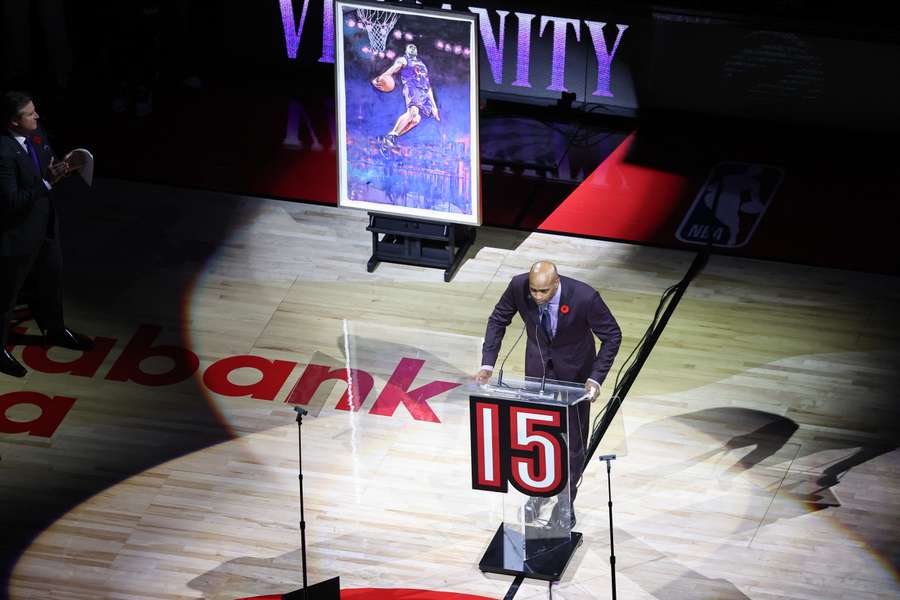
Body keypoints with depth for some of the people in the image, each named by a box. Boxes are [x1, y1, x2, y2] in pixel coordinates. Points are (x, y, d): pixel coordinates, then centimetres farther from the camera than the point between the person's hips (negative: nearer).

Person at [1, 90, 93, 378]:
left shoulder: (37, 135, -4)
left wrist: (59, 167, -10)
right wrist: (47, 182, -30)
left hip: (45, 226, 9)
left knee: (51, 279, 27)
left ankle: (54, 330, 50)